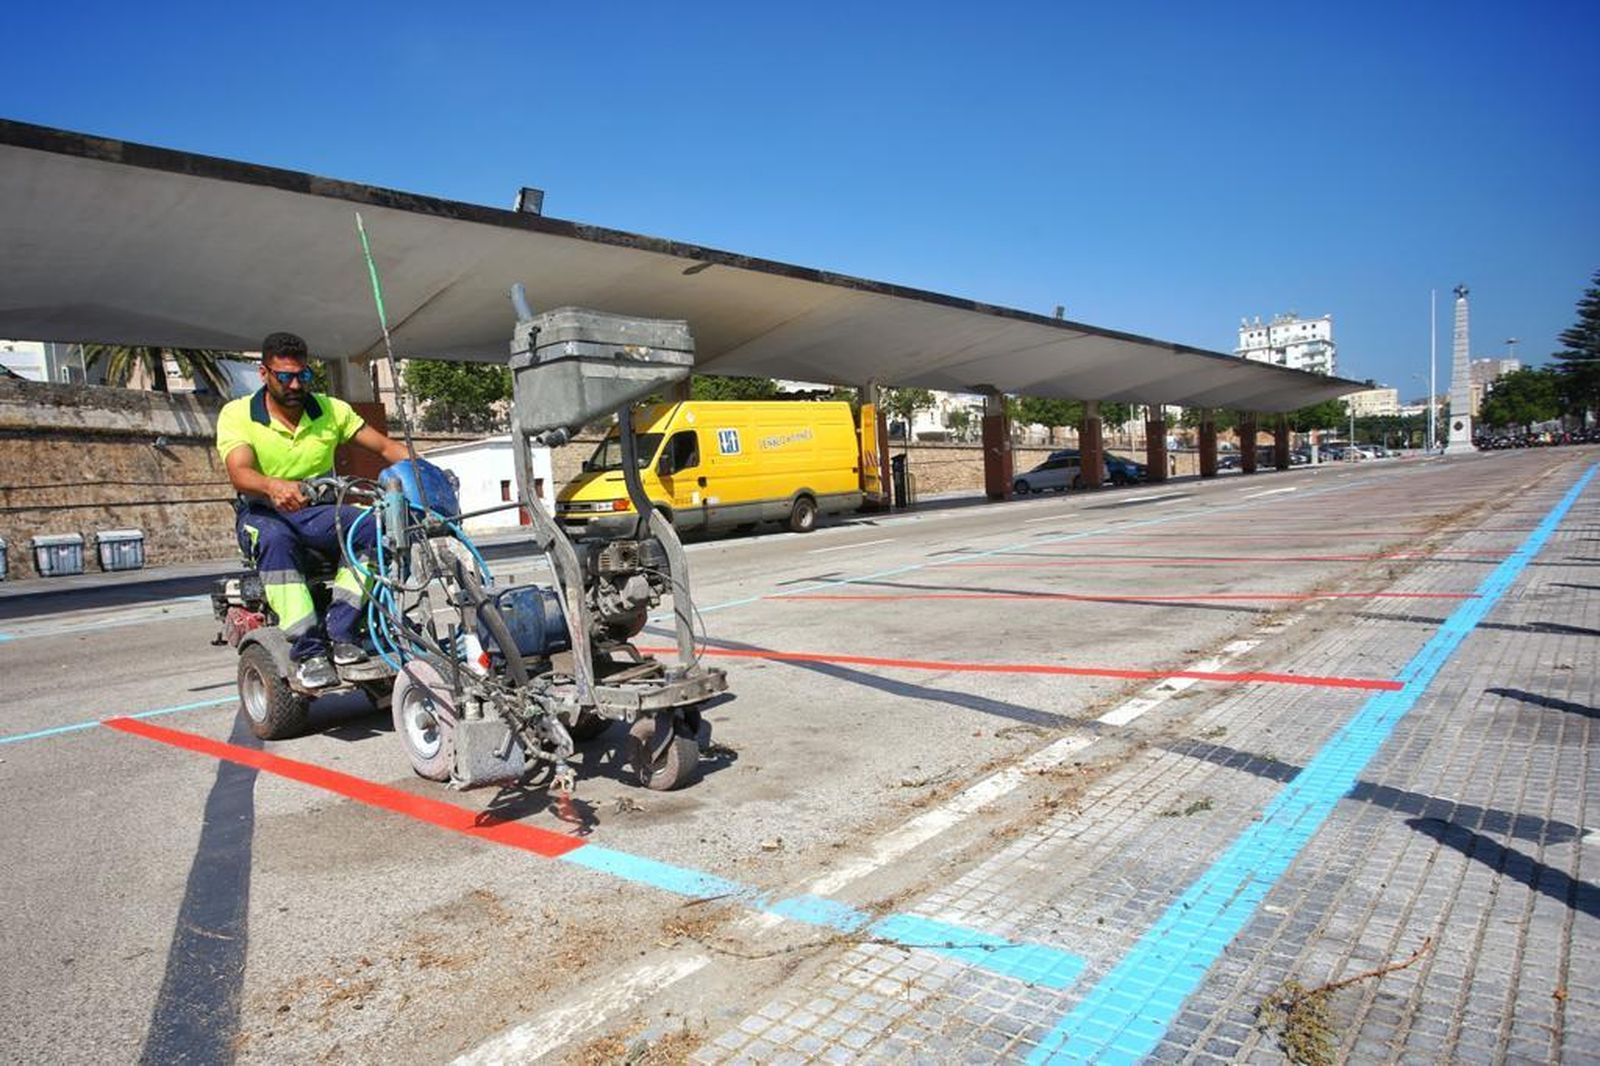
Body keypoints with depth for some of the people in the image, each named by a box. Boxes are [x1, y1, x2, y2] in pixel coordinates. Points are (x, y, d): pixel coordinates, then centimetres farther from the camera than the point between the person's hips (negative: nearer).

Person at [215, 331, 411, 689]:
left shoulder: (330, 410, 3)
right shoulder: (237, 414, -6)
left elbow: (386, 447, -2)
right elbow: (239, 474, -23)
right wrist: (273, 486, -47)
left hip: (318, 511, 3)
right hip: (262, 512, -3)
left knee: (372, 525, -29)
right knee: (276, 539, -39)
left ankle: (339, 633, -28)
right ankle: (308, 652, -39)